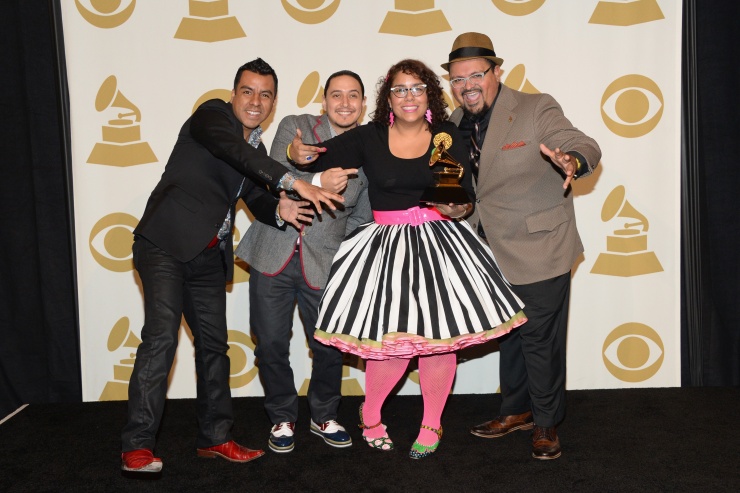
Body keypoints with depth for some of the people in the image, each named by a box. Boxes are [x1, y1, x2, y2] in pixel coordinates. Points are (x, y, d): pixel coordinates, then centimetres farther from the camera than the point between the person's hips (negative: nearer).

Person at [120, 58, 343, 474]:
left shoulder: (258, 151, 17)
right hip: (166, 244, -7)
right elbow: (233, 150, -24)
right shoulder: (212, 114, -4)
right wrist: (293, 181, -35)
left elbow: (257, 200, 16)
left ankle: (215, 437, 21)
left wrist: (280, 210, -9)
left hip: (208, 257, 8)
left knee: (214, 343, 9)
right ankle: (137, 447, -9)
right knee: (162, 337, -15)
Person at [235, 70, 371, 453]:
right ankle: (282, 418, 28)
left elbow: (362, 218, 11)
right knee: (271, 344, 5)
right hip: (272, 256, 0)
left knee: (329, 347, 5)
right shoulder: (294, 127, 0)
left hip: (323, 264, 1)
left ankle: (324, 417, 31)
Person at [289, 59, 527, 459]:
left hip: (439, 244, 2)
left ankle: (431, 425, 25)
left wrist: (458, 207, -20)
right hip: (385, 246, -1)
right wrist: (297, 154, -24)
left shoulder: (448, 137, 3)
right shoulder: (368, 138, 2)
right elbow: (320, 156, -2)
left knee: (439, 338, 3)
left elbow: (466, 197, 2)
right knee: (393, 340, -5)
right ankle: (370, 414, 25)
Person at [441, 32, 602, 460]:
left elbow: (584, 147, -25)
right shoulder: (457, 123, 6)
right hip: (494, 253, 7)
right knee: (508, 336, 19)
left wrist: (572, 160, -46)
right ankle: (517, 410, 38)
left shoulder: (536, 109, -12)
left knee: (540, 340, 2)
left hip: (538, 251, -6)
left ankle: (547, 423, 22)